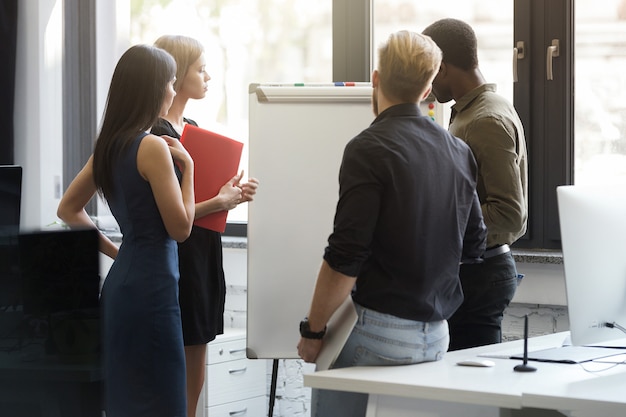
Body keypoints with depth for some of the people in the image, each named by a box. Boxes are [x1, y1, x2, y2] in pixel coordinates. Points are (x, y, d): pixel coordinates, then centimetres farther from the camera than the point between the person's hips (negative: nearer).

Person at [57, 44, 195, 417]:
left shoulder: (109, 146, 10)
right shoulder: (153, 147, -15)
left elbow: (69, 209, 18)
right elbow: (180, 227, -14)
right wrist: (187, 165, -6)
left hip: (121, 284, 9)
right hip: (151, 289, -9)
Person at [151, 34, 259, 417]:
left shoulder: (192, 127, 15)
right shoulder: (156, 135, -14)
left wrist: (233, 193, 5)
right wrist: (217, 203, -24)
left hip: (203, 259, 9)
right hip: (177, 260, -9)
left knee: (195, 379, 12)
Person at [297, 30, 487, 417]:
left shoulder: (369, 149, -13)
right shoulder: (459, 151, 8)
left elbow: (345, 257, -17)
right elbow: (474, 245, 17)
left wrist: (313, 331, -9)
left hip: (378, 331, -7)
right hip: (436, 333, 7)